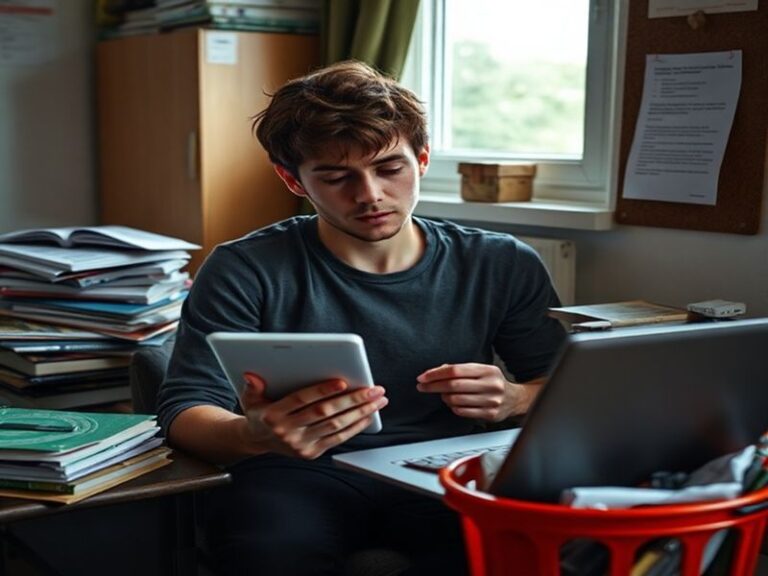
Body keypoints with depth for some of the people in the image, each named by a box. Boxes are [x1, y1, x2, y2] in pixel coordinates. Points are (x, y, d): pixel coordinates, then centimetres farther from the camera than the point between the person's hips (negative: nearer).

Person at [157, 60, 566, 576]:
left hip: (443, 475, 2)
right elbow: (186, 407, -5)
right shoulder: (246, 272, -1)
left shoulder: (503, 267, 6)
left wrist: (513, 400, -12)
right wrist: (253, 436, -29)